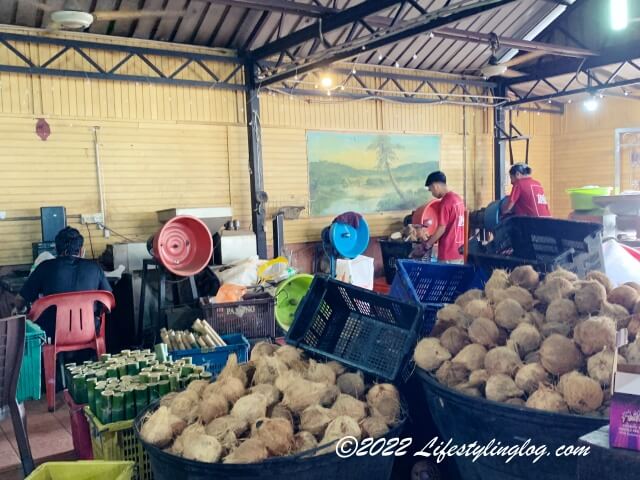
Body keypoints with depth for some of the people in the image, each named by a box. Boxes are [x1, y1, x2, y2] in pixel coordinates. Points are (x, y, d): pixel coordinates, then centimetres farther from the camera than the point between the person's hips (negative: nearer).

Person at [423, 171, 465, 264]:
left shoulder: (445, 201, -16)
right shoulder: (458, 198, 10)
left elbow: (442, 228, -16)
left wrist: (428, 244, -5)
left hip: (448, 254, -8)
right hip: (459, 251, 8)